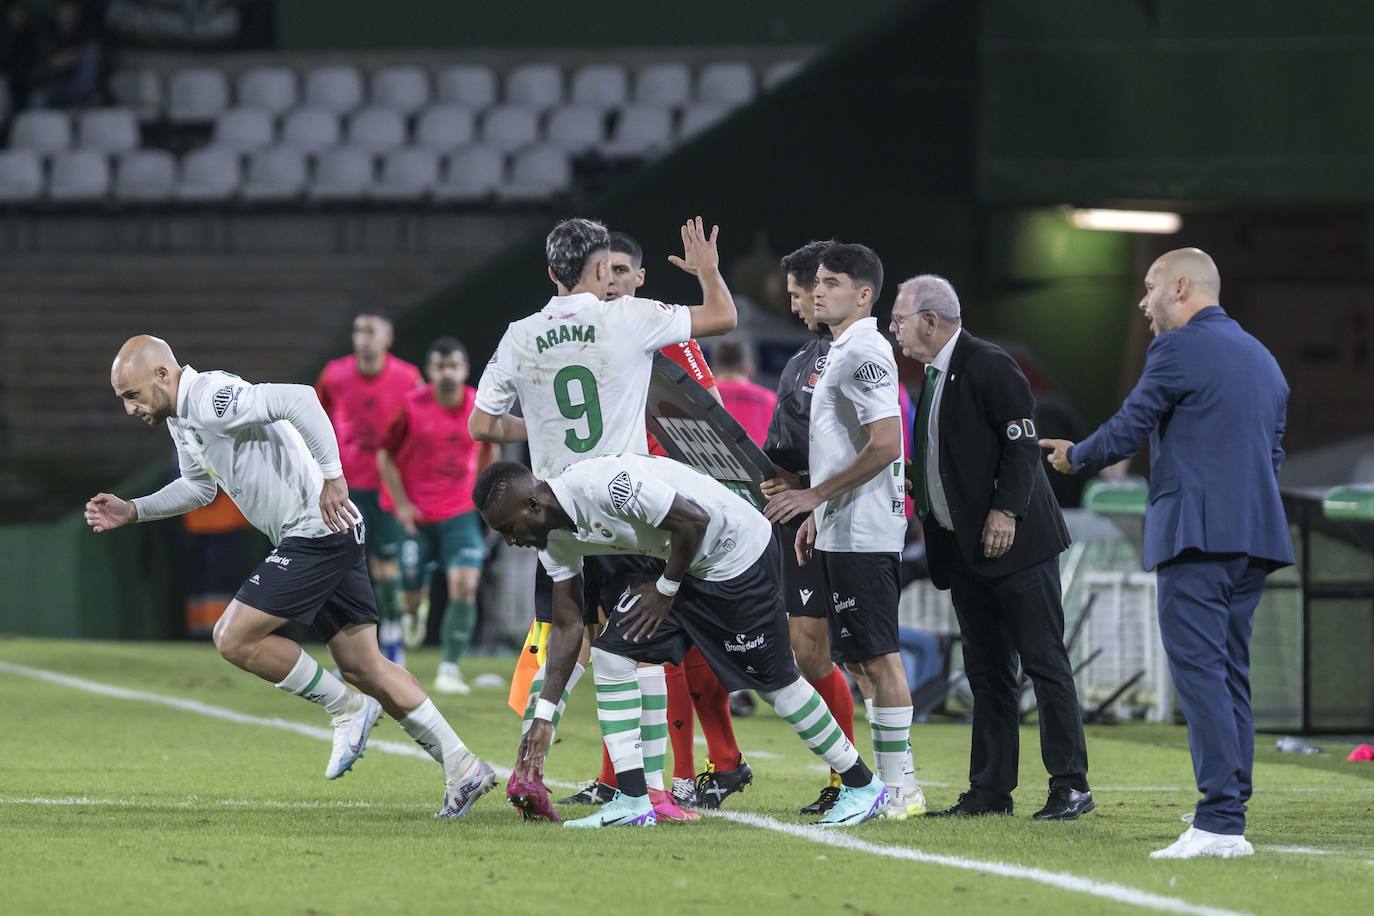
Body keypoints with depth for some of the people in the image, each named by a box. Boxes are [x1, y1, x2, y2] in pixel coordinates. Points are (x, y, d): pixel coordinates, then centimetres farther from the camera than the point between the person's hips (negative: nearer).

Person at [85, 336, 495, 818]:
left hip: (319, 531, -10)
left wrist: (332, 476, -32)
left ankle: (347, 708, 3)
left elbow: (299, 399, -30)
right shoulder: (181, 419, 14)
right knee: (362, 665, 9)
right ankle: (463, 768, 10)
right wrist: (131, 511, 21)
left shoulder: (211, 399, -18)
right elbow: (198, 487, 31)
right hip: (323, 538, 10)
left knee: (234, 638, -9)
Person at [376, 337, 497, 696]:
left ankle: (450, 668, -8)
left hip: (459, 516, 1)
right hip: (414, 516, -1)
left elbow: (489, 450, 15)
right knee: (410, 601, -1)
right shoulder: (411, 407, -11)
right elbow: (385, 455, -3)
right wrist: (401, 504, -10)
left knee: (465, 586, -17)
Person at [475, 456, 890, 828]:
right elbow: (567, 627, 5)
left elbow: (693, 520, -27)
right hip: (684, 563, 9)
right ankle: (632, 801, -1)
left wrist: (666, 590, -15)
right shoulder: (555, 538, -3)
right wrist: (543, 715, 2)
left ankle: (862, 785, 18)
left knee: (774, 679, 1)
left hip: (736, 549, -9)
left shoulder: (601, 485, -31)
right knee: (610, 654, -2)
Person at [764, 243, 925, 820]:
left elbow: (884, 446, -21)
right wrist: (820, 512, 21)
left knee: (880, 656, -8)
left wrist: (816, 495, -17)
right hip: (843, 530, 10)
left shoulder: (864, 353, -14)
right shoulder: (843, 352, 18)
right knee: (869, 658, 10)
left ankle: (900, 787, -6)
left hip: (864, 533, -10)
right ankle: (891, 786, 13)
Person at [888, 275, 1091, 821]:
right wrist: (912, 481, 8)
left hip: (1014, 540, -9)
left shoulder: (990, 367, -11)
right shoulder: (933, 376, 17)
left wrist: (1006, 510, -21)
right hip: (964, 548, 9)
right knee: (987, 673, 10)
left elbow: (1021, 444, -16)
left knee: (1045, 663, -7)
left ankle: (1071, 786, -6)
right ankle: (991, 790, 12)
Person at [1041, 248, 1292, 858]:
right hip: (1255, 535, 8)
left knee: (1199, 670, -11)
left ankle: (1219, 822, -19)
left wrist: (1074, 457, 15)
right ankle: (1230, 817, 10)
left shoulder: (1178, 350, -6)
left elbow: (1126, 431, -4)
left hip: (1197, 533, -8)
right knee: (1231, 674, 11)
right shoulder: (1261, 357, 20)